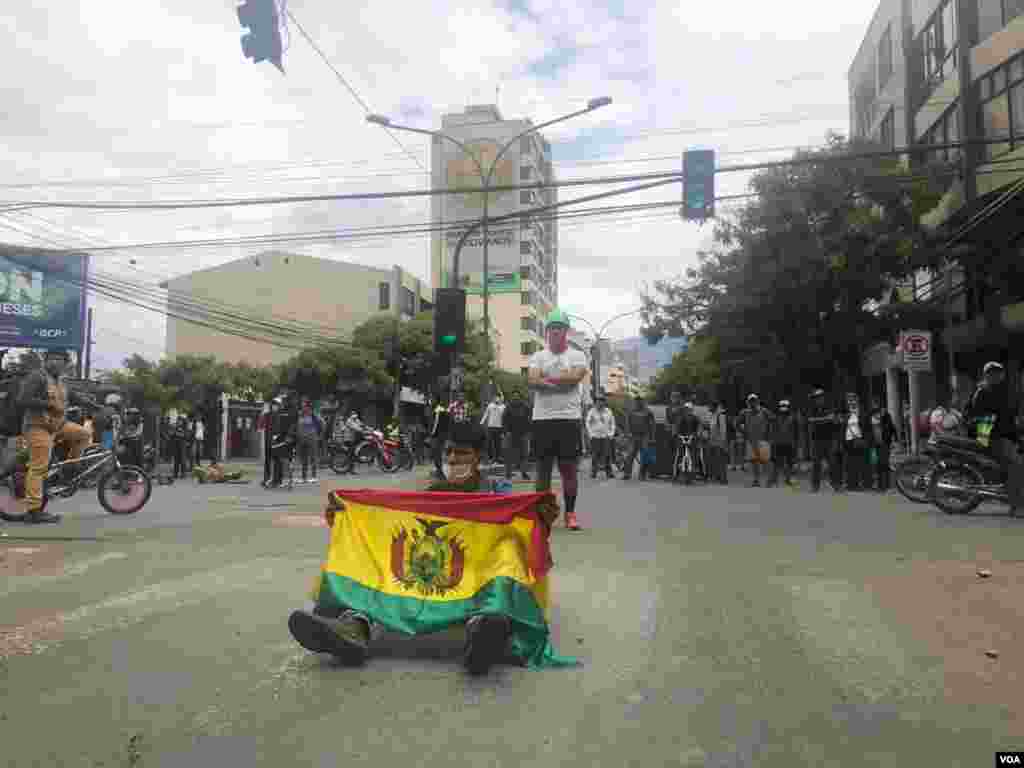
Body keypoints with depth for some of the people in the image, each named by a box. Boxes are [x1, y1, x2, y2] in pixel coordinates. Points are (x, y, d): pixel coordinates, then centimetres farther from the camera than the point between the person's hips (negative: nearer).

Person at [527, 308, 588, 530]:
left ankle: (570, 513, 13)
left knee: (569, 468, 3)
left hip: (569, 418, -1)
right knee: (543, 467, 6)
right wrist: (563, 380, -15)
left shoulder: (577, 356, 6)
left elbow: (575, 376, -14)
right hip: (542, 418, 1)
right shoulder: (537, 357, 9)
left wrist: (546, 378, -9)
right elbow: (532, 381, -9)